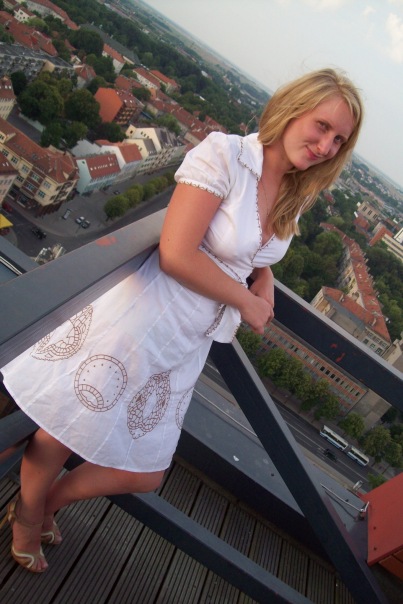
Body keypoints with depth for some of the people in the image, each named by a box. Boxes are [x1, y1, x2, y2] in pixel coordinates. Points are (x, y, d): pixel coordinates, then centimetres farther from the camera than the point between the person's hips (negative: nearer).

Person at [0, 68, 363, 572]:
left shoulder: (294, 197, 7)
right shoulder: (223, 153, -17)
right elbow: (175, 254, -24)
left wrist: (265, 286, 2)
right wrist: (245, 301, -11)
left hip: (185, 348, 8)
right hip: (136, 321, -7)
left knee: (143, 475, 16)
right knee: (58, 438, 11)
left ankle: (48, 501, 47)